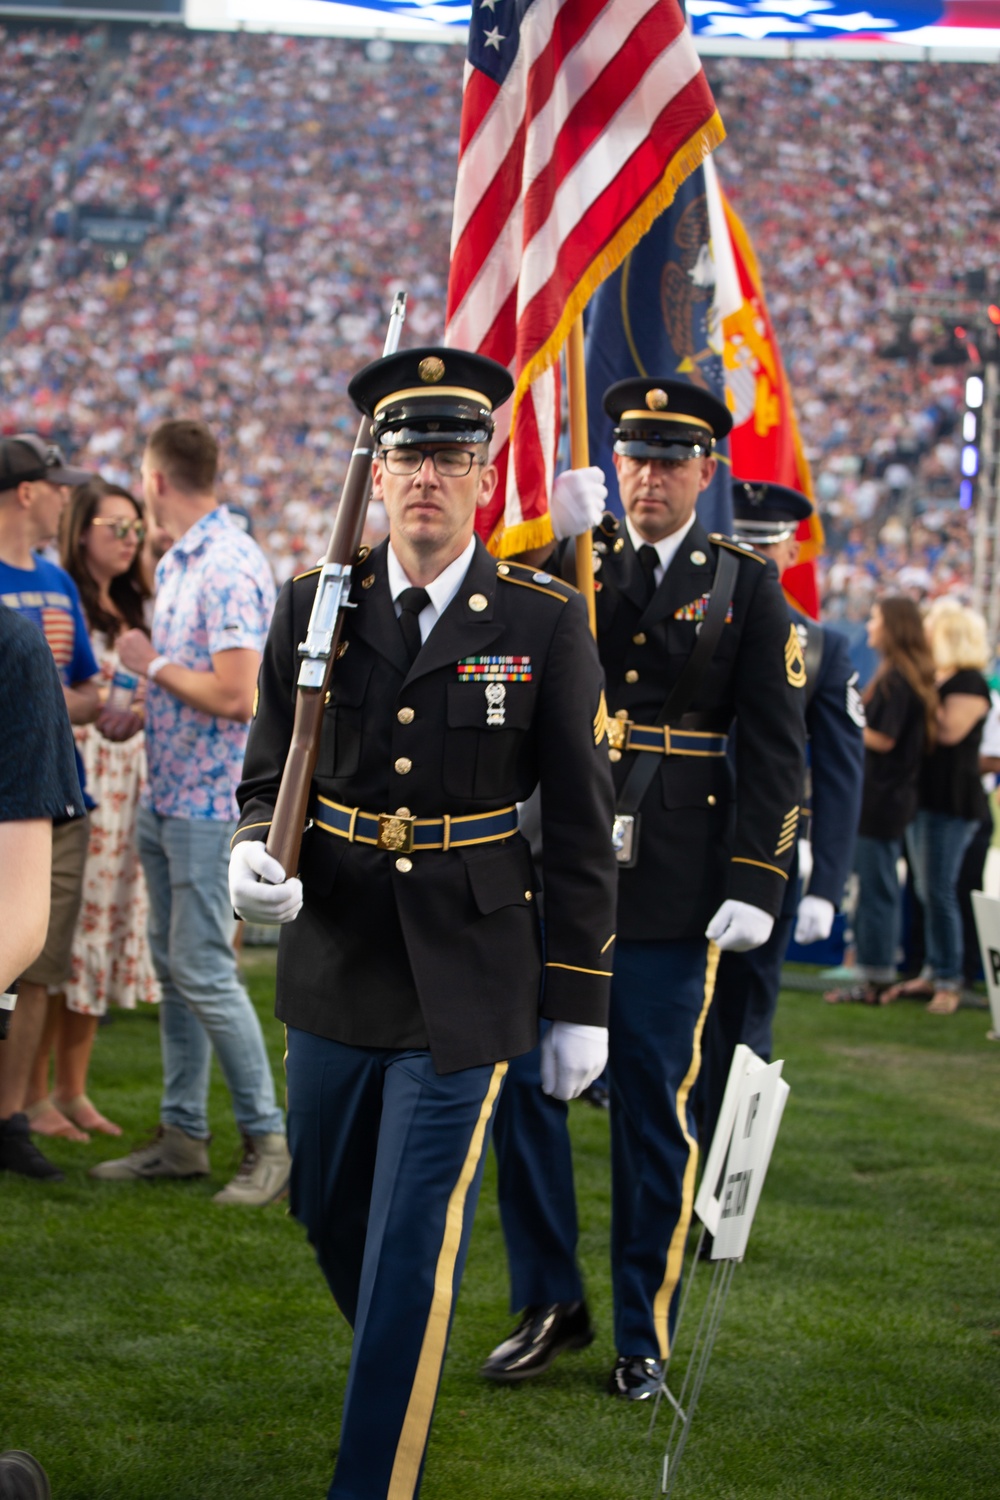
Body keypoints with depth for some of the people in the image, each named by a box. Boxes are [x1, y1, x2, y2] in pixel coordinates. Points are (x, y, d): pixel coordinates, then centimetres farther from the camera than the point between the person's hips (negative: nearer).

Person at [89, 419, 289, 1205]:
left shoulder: (230, 568, -18)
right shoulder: (178, 563, 14)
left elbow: (234, 695, -25)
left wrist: (153, 665, -14)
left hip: (210, 801, -10)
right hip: (164, 794, 10)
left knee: (204, 970, -9)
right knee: (173, 967, 12)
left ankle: (269, 1141, -2)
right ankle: (182, 1135, 19)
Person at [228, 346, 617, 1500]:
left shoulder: (545, 621, -5)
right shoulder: (314, 607, 2)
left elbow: (579, 826, -2)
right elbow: (268, 773, 9)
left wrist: (580, 1002, -3)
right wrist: (255, 854, -15)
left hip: (467, 978, -4)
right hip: (333, 967, 4)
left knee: (413, 1252, -4)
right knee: (327, 1209, 18)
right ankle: (402, 1367, 47)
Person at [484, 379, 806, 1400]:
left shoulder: (746, 587, 4)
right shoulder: (564, 565, 8)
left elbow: (774, 750, 1)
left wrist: (755, 886, -8)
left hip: (672, 888, -2)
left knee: (652, 1105, 4)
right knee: (522, 1078, 1)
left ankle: (642, 1333, 15)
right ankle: (549, 1304, 16)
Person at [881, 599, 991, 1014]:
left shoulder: (969, 683, -11)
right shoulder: (931, 678, 16)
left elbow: (949, 731, -23)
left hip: (953, 801, -9)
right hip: (924, 793, 9)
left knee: (939, 890, -10)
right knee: (926, 889, 12)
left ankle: (949, 981, -4)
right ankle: (933, 971, 19)